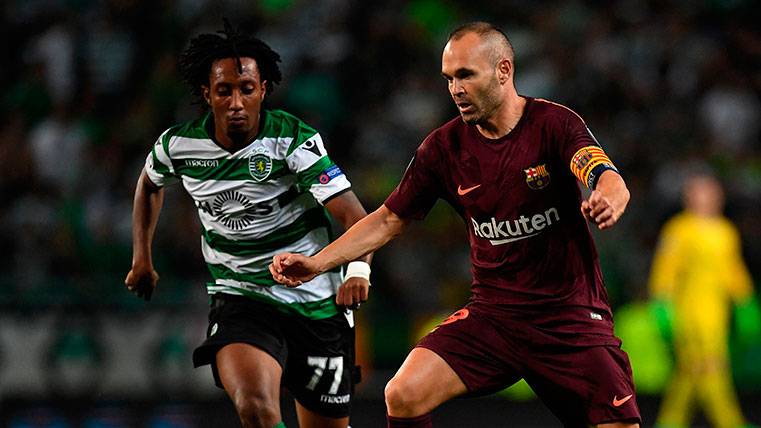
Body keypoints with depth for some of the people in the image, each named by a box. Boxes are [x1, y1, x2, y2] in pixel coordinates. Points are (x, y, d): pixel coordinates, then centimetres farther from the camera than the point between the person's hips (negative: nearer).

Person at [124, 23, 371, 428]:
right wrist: (142, 257, 19)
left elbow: (354, 216, -25)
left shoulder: (294, 140, -17)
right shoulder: (177, 145, -6)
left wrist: (358, 269, -44)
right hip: (239, 300, 1)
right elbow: (150, 183, 20)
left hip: (317, 304, -1)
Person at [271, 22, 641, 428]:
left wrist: (607, 200, -52)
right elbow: (390, 218, 11)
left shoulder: (555, 124, -11)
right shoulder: (443, 146, 0)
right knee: (403, 395, -17)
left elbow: (612, 183, -27)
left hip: (571, 316, -2)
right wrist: (317, 262, 0)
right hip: (492, 313, 3)